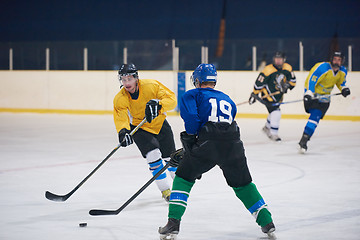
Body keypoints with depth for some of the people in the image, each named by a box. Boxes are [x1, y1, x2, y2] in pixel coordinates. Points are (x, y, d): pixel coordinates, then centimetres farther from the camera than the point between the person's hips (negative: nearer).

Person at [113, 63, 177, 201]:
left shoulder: (151, 86, -24)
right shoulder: (120, 99, -21)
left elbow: (171, 99, -26)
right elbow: (120, 118, -30)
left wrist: (158, 104, -45)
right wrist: (123, 131, -51)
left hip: (160, 124, 1)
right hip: (139, 128, -1)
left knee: (170, 157, 10)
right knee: (153, 155, -21)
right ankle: (166, 190, -9)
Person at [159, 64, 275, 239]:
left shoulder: (192, 95, 15)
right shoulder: (227, 100, 32)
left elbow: (191, 117, -6)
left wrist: (189, 143, 6)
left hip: (208, 143, -4)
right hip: (233, 144, 4)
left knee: (183, 178, 14)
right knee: (242, 184, 23)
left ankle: (173, 223, 4)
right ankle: (266, 221, 17)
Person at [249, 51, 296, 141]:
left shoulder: (287, 68, -5)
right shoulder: (268, 70, -23)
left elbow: (293, 80, 7)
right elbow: (259, 83, -17)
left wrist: (287, 85, -13)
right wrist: (254, 94, -14)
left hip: (278, 95, 7)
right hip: (268, 94, -7)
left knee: (274, 113, 24)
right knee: (276, 113, -19)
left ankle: (267, 127, 48)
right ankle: (273, 134, -9)